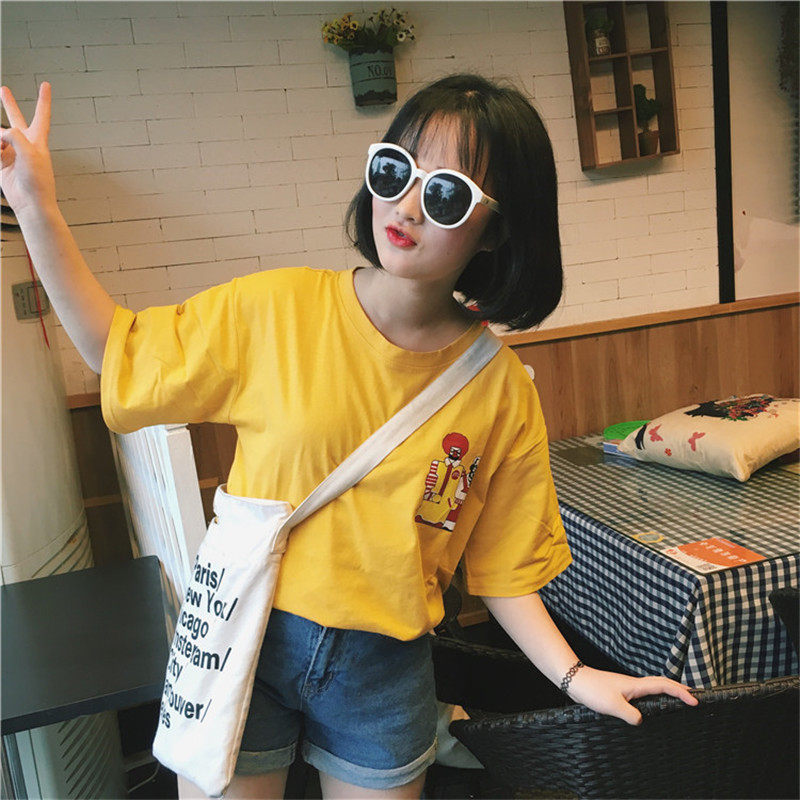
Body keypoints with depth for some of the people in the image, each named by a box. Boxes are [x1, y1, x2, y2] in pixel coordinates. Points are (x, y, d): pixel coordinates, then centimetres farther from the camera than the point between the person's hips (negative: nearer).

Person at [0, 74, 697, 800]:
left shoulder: (501, 389, -10)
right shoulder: (277, 310, -12)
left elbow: (501, 567, -2)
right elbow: (121, 354, -1)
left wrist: (573, 676, -12)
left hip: (386, 671, 1)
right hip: (245, 639, 0)